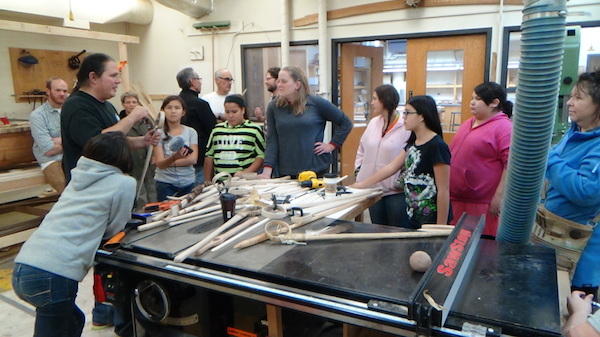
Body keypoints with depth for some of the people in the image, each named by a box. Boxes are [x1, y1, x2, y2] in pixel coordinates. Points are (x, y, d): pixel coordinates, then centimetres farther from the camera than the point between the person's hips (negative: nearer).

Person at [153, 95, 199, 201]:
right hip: (165, 184, -1)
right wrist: (174, 157, -29)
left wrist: (169, 162, -9)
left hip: (188, 183, 2)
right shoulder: (159, 133, -2)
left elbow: (193, 159, -6)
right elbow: (159, 163, -10)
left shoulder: (191, 132, 3)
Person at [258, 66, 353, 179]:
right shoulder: (274, 107, 1)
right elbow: (272, 140, -2)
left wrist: (332, 145, -3)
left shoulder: (316, 103, -4)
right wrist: (267, 170, -11)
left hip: (316, 170, -1)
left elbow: (346, 123, 4)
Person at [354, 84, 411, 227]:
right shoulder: (373, 123, 8)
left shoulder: (406, 126, -12)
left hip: (396, 191, -6)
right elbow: (362, 150, 17)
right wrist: (359, 171, 9)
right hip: (373, 188, 6)